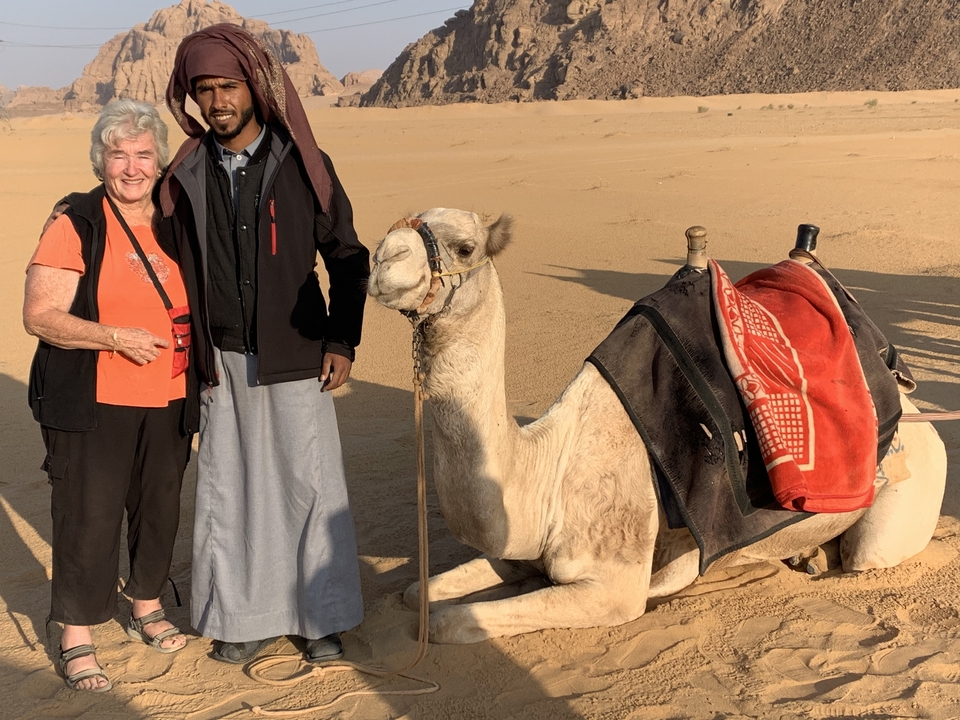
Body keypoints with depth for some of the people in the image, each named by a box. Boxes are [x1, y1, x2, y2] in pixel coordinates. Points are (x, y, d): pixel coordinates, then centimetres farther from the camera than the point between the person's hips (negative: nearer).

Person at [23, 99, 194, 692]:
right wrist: (117, 337, -21)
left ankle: (148, 608, 37)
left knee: (160, 507, 15)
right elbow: (39, 315, -13)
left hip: (168, 403, 5)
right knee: (88, 518, 1)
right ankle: (77, 640, 17)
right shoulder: (75, 225, -8)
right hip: (94, 404, -5)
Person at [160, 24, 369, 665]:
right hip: (222, 362, 3)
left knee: (310, 484, 2)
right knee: (227, 487, 7)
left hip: (294, 357, -2)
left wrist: (343, 342, -4)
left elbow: (347, 258, 2)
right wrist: (192, 353, 5)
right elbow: (180, 267, 10)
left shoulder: (304, 166, -3)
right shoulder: (187, 177, 4)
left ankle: (321, 617, 17)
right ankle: (244, 616, 22)